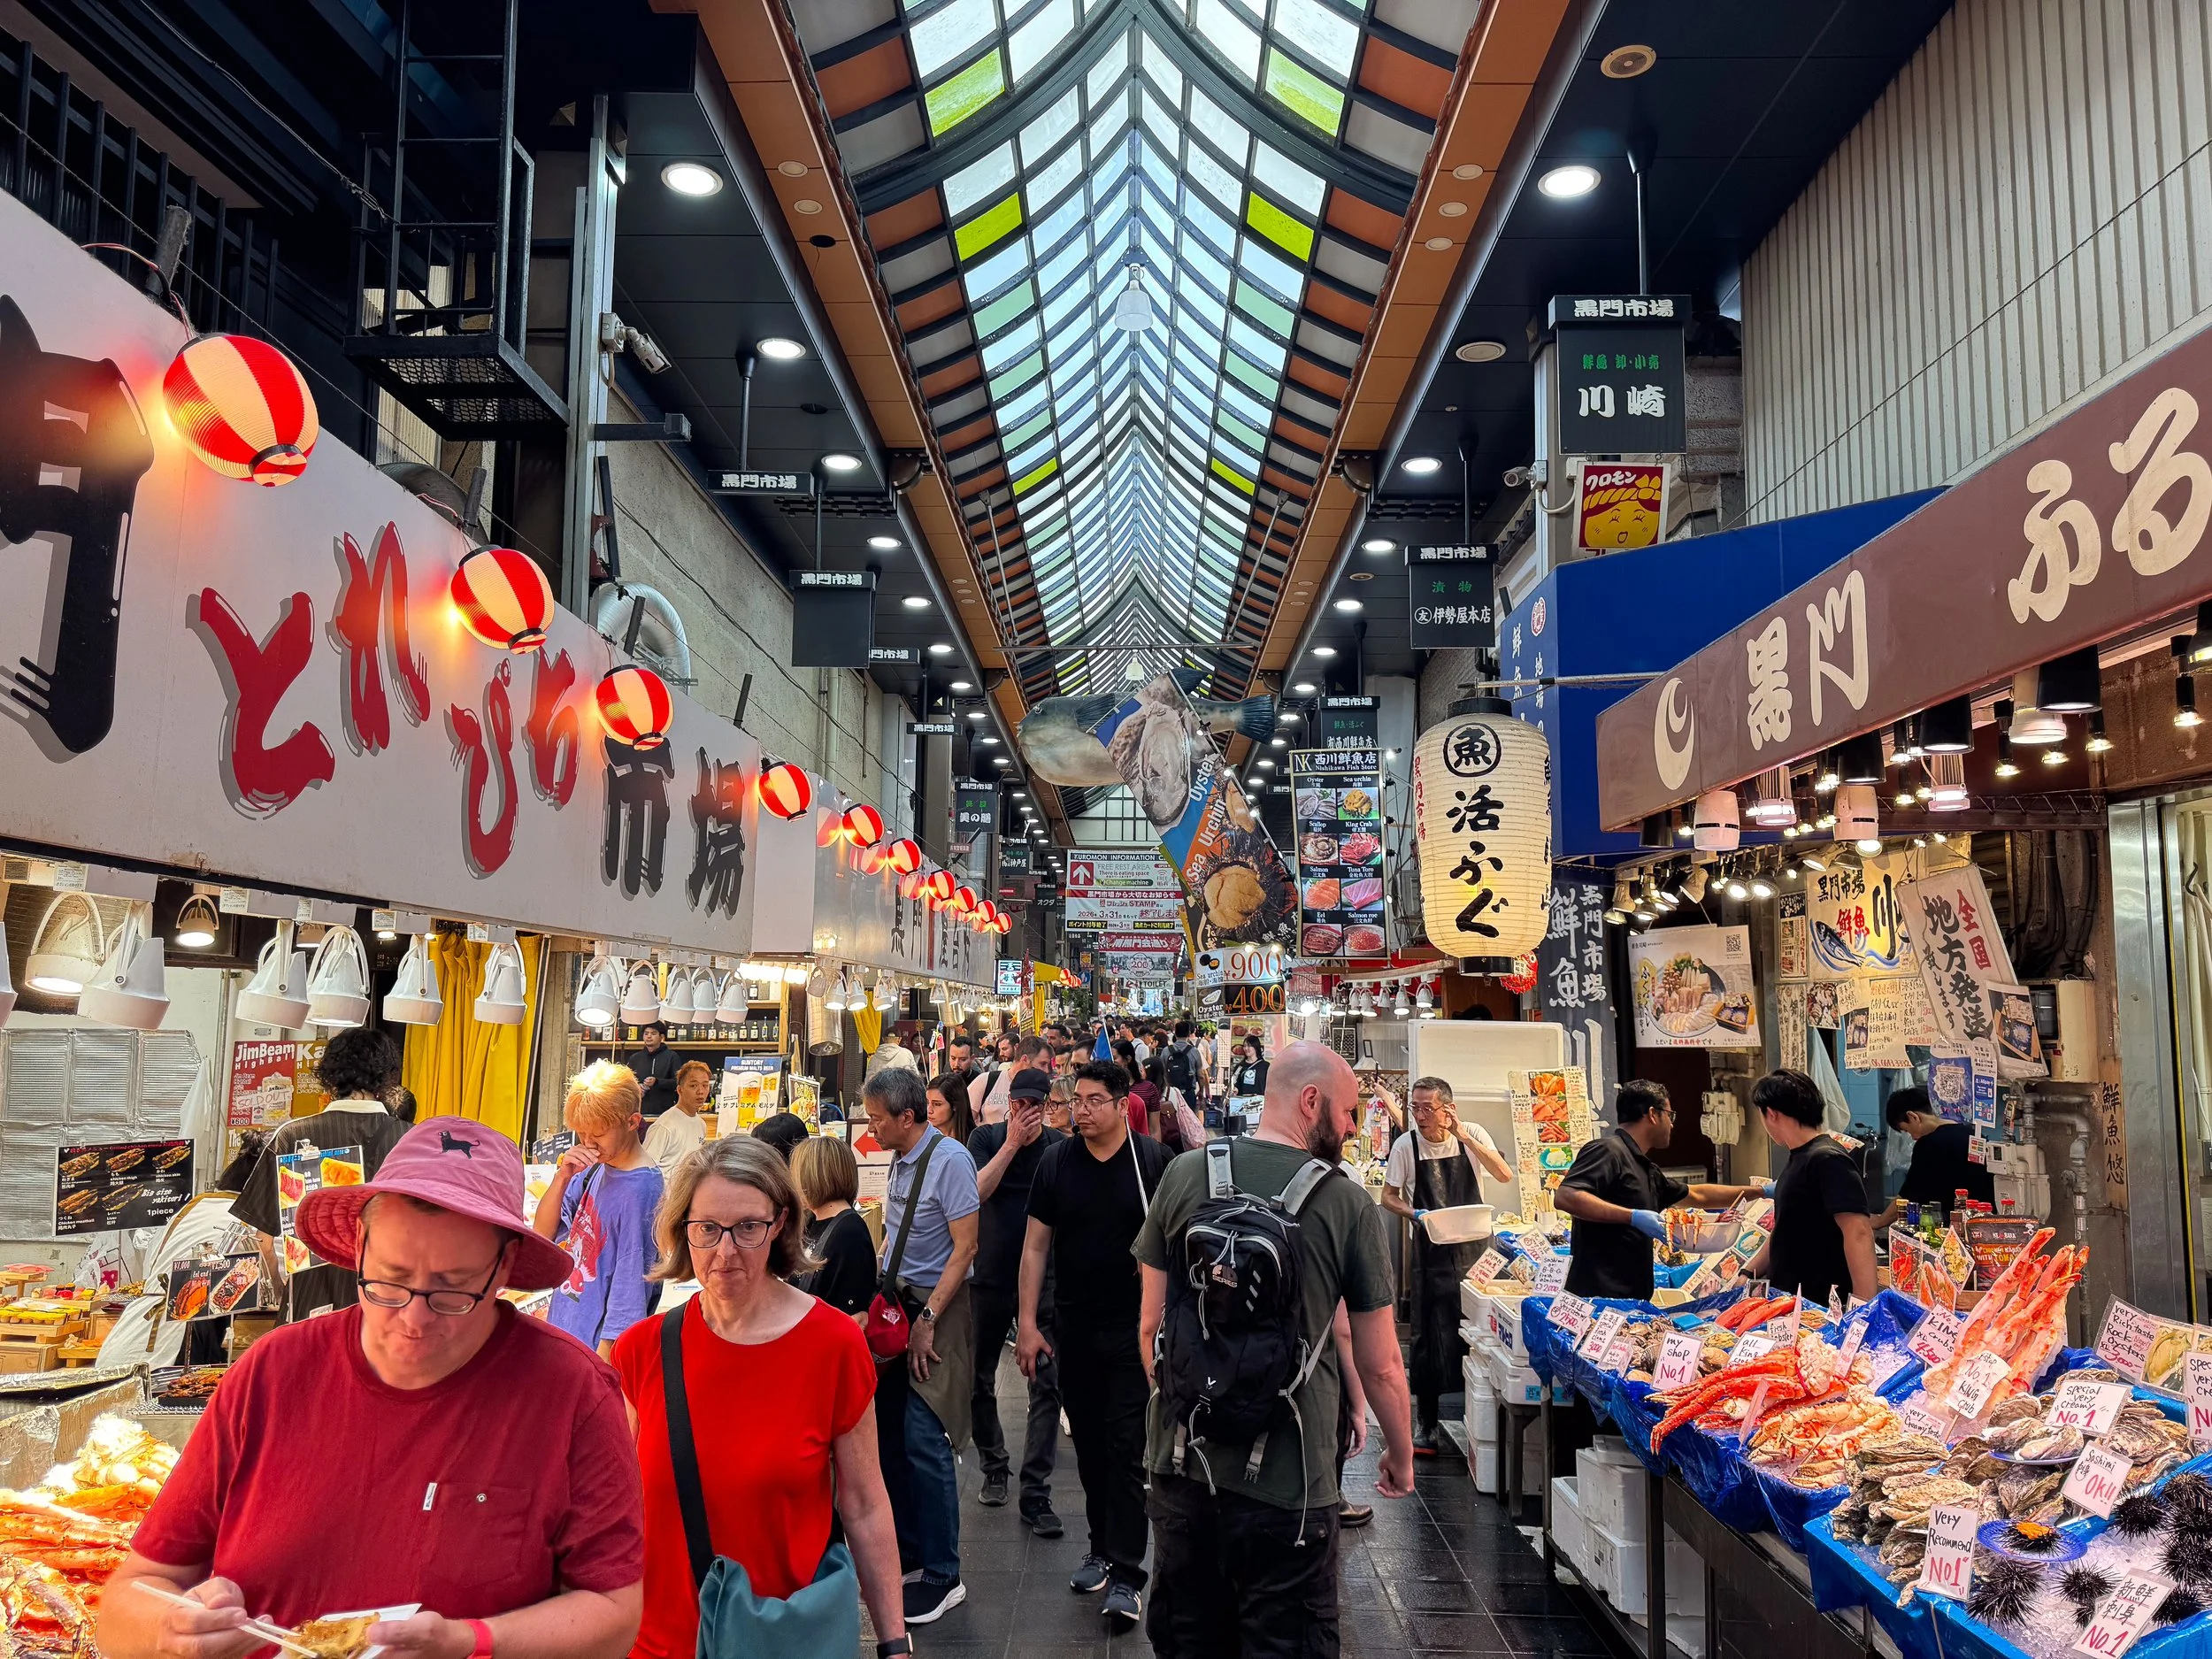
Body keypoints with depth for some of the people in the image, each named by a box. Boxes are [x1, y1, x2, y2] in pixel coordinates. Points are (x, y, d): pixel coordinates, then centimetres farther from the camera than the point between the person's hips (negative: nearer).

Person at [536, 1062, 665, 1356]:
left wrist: (602, 1361, -17)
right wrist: (562, 1177, -10)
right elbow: (544, 1232, 6)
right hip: (563, 1328, 8)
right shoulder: (596, 1169, 3)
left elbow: (630, 1284, -20)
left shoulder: (640, 1190, -21)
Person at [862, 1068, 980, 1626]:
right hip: (895, 1302, 8)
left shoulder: (949, 1159, -15)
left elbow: (964, 1248, -16)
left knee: (924, 1439, -7)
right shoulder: (899, 1160, 8)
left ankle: (942, 1575, 4)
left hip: (938, 1307, -8)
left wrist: (927, 1319, -17)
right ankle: (905, 1547, 26)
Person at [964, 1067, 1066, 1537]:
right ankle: (994, 1467, 34)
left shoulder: (1061, 1146, -2)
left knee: (1047, 1385, -4)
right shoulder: (986, 1138, -2)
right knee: (980, 1379, 12)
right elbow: (977, 1191, -18)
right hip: (991, 1276, 1)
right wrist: (1012, 1143, -19)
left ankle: (1036, 1494, 3)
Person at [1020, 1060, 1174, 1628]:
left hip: (1133, 1326, -3)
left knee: (1125, 1448, -3)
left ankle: (1125, 1574, 5)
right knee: (1089, 1443, 14)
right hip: (1074, 1327, 3)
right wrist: (1028, 1324, 0)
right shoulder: (1057, 1163, -1)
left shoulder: (1155, 1161, -8)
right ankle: (1102, 1548, 31)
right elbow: (1036, 1246, 4)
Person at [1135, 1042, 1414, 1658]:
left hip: (1180, 1465, 4)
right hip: (1287, 1479, -3)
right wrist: (1401, 1456, 13)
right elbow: (1380, 1365, -5)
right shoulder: (1347, 1205, -11)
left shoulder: (1184, 1175, -4)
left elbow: (1151, 1327, 3)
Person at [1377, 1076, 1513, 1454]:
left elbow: (1504, 1175, -16)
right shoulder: (1405, 1145, -5)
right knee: (1430, 1335, 2)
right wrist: (1415, 1214, -16)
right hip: (1431, 1251, 0)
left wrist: (1464, 1137, -22)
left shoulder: (1472, 1135, -4)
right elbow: (1388, 1197, 4)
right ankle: (1426, 1423, 12)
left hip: (1472, 1247, 1)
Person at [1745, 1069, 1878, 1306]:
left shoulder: (1827, 1160, -18)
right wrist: (1747, 1274, 12)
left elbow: (1859, 1234, -26)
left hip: (1821, 1305, -9)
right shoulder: (1799, 1159, 11)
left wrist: (1864, 1306, -31)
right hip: (1788, 1300, 9)